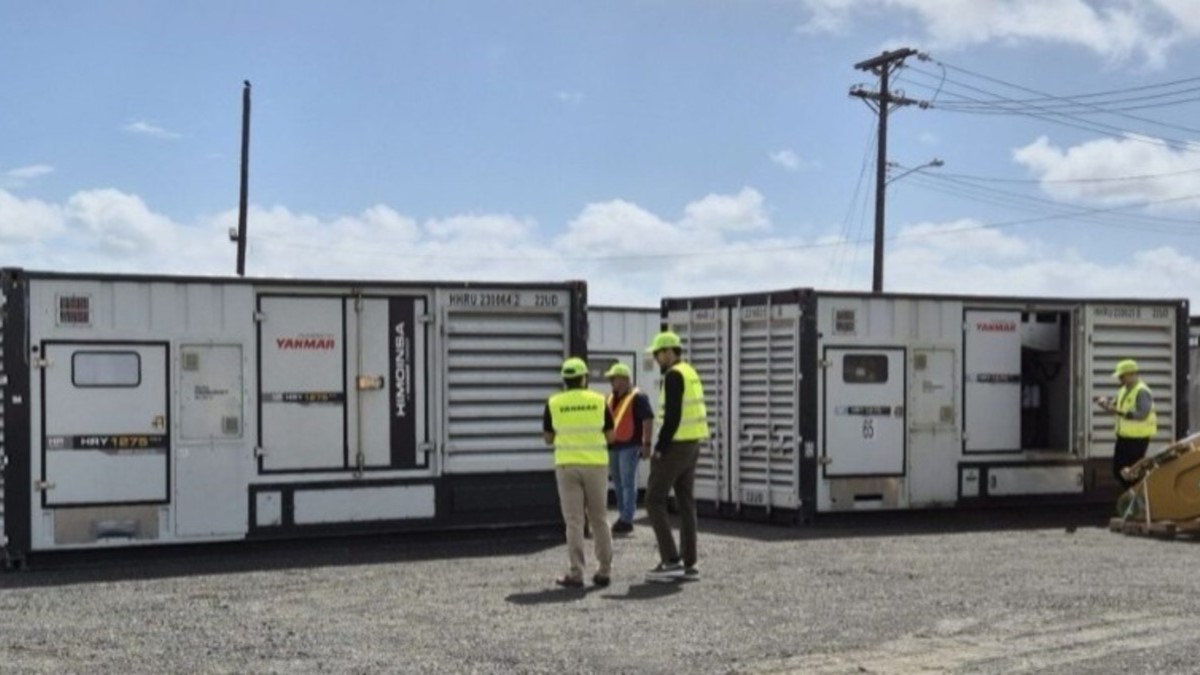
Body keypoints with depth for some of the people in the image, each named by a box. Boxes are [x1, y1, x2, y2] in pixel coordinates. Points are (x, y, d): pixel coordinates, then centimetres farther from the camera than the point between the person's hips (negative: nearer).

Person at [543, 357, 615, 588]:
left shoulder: (554, 403, 0)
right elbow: (610, 437, 5)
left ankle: (576, 573, -4)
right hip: (596, 465, 1)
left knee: (574, 521, 0)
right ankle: (604, 571, 13)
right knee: (599, 519, 12)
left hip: (567, 466, -1)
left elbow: (548, 438, 7)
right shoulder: (599, 401, 1)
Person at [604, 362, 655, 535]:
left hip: (629, 446, -8)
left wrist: (646, 444, -20)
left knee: (628, 482, -7)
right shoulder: (610, 399, 15)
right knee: (617, 483, 12)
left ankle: (627, 519, -6)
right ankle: (622, 515, 21)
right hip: (613, 446, 8)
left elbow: (648, 420, -15)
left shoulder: (638, 398, -10)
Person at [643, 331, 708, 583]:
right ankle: (688, 564, 10)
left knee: (654, 500, -5)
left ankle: (671, 561, -8)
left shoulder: (674, 375, -16)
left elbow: (672, 416, -22)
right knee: (686, 503, 9)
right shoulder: (691, 374, 16)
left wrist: (659, 448, -17)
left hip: (675, 446, -10)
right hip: (691, 446, 10)